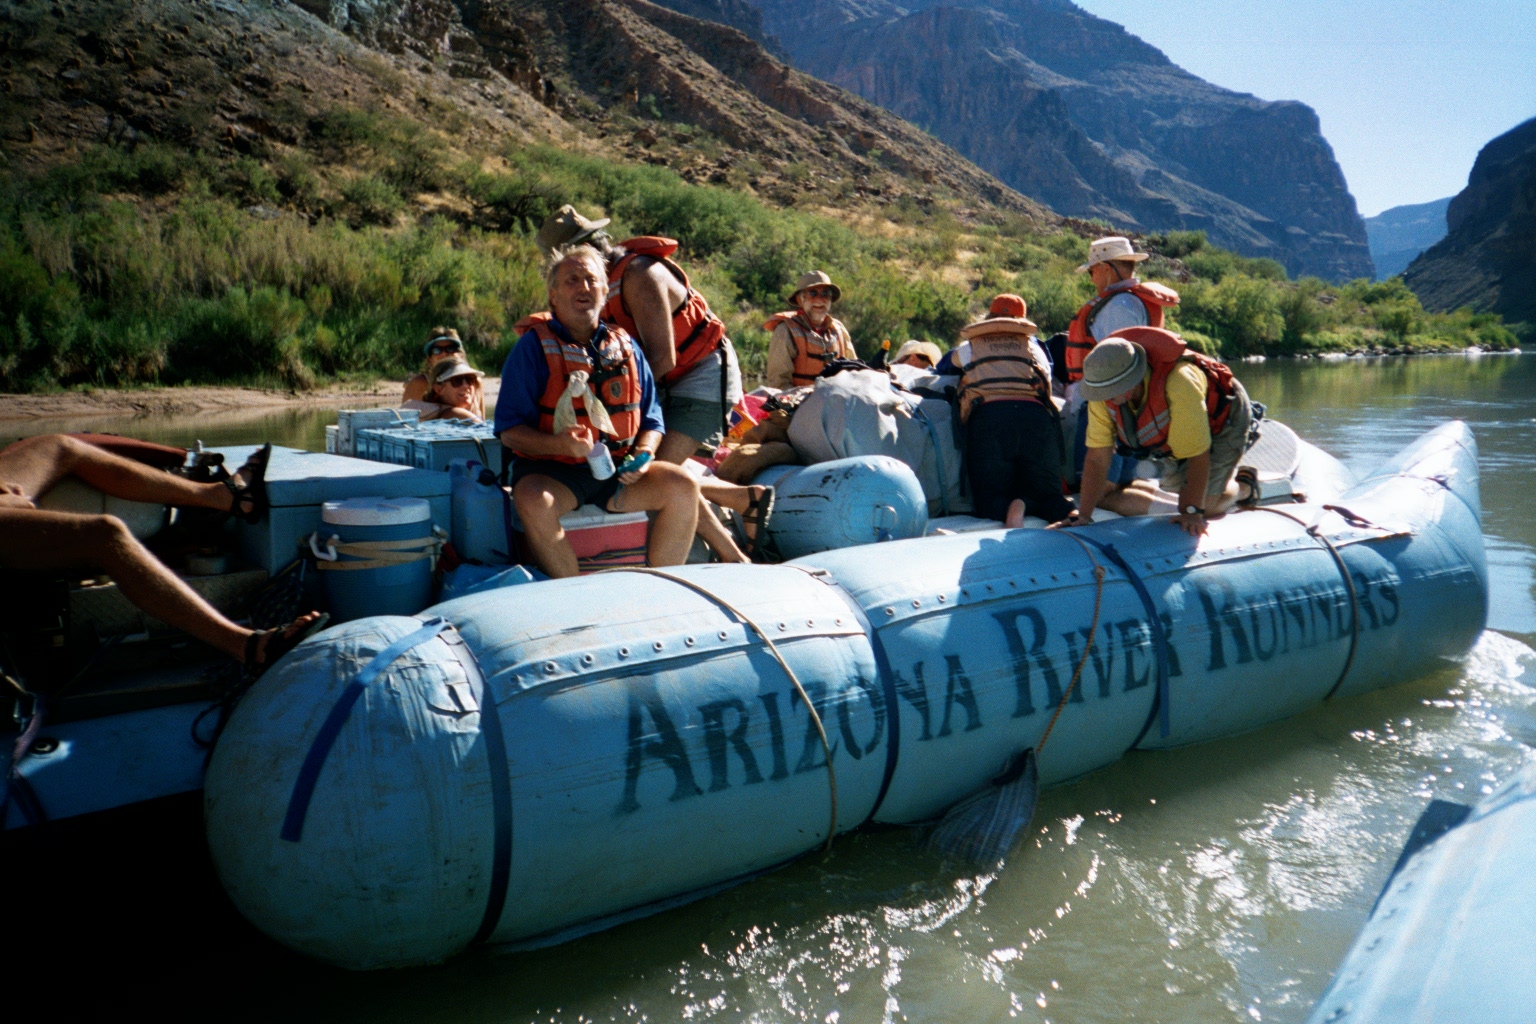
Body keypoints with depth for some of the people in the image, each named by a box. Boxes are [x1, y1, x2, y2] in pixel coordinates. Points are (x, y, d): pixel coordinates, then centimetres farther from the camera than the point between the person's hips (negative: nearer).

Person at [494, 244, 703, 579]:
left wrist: (642, 454, -8)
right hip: (552, 469, -3)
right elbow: (510, 431, -6)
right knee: (535, 502, -36)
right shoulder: (534, 347, -1)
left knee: (682, 486, -19)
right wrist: (559, 443, -25)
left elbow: (651, 418, 15)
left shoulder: (625, 346, 12)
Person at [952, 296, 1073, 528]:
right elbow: (1047, 382, 27)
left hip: (987, 415, -2)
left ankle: (1015, 508, -35)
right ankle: (1067, 513, -29)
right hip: (1036, 415, 2)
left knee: (990, 502, 2)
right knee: (1046, 494, 8)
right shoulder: (1032, 345, 29)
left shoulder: (967, 348, 26)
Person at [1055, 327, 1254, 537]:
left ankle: (1244, 484, 18)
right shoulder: (1103, 391, -27)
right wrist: (1084, 514, -26)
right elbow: (1097, 457, -23)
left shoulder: (1179, 383, -44)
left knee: (1206, 505, -10)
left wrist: (1193, 512, -36)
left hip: (1223, 419, -5)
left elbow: (1198, 455, -37)